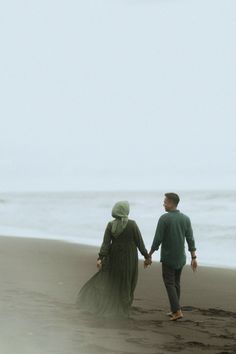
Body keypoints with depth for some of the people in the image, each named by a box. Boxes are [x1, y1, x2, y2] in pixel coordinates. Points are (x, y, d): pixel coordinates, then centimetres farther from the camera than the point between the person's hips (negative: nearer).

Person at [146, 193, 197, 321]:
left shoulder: (164, 218, -16)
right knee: (176, 283, 16)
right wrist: (194, 258, 2)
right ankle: (174, 310, 20)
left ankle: (177, 311, -9)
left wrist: (148, 256, -7)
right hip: (181, 257, 5)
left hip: (168, 258, -5)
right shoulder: (185, 219, 0)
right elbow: (190, 239, -1)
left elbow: (157, 240, -16)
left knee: (169, 284, 1)